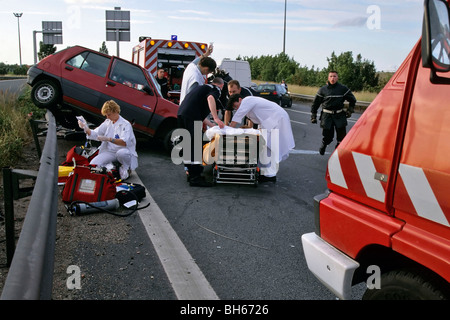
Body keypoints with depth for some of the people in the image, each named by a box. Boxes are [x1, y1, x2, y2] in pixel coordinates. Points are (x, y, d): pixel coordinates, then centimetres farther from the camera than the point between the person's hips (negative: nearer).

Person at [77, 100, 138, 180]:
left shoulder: (125, 124, -9)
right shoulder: (107, 123, 12)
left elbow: (124, 142, -25)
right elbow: (95, 134, 9)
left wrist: (109, 139, -37)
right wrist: (86, 129, -12)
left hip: (124, 150, -4)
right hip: (109, 151, 5)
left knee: (121, 153, -42)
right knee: (93, 164, -19)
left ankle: (125, 168, -9)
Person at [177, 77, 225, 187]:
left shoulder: (201, 87, 36)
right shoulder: (216, 89, 10)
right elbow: (210, 98, -16)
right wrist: (216, 118, -21)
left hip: (181, 113, 9)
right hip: (191, 115, -9)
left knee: (189, 145, 15)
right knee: (196, 145, -9)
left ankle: (192, 173, 23)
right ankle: (195, 178, -11)